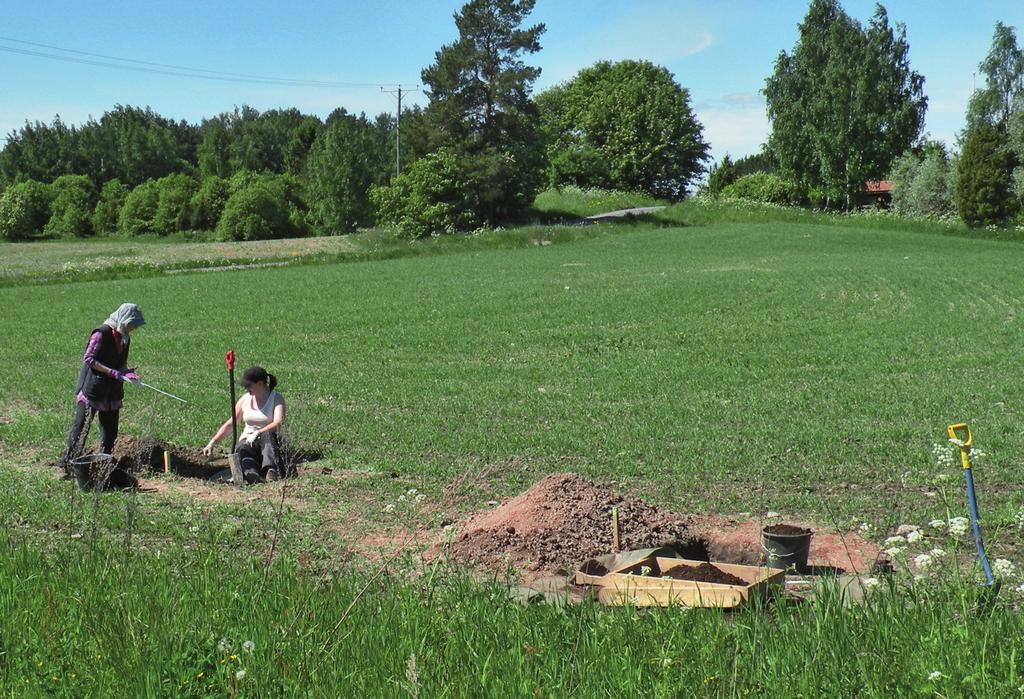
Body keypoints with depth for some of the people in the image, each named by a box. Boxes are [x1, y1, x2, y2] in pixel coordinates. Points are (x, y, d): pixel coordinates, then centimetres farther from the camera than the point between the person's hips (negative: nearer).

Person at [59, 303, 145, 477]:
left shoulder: (125, 338, 11)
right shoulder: (101, 334, -14)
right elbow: (88, 358, -17)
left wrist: (127, 373, -5)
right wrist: (112, 372, -23)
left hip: (112, 392, 8)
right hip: (92, 389, -8)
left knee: (110, 432, 11)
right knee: (81, 427, -6)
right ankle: (67, 465, -1)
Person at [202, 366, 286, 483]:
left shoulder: (276, 399, -5)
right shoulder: (245, 399, 10)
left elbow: (278, 424, -21)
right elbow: (229, 424, 14)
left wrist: (257, 433, -32)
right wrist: (212, 442, 5)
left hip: (269, 442, -3)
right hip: (248, 440, 3)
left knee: (267, 434, -38)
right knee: (242, 450, -33)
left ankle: (270, 470, -60)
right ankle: (251, 473, -65)